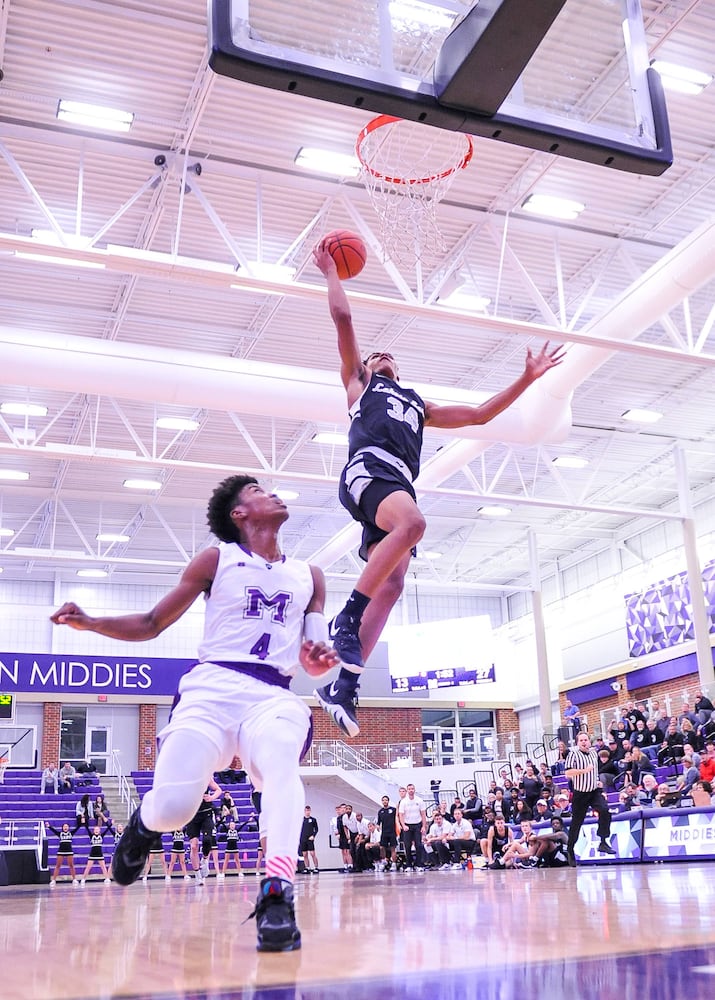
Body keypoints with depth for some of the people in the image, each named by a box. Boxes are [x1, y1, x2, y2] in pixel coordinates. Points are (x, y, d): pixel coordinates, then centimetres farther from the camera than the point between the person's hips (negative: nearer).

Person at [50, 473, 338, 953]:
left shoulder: (309, 576, 20)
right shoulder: (218, 558, 11)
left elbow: (311, 661, 21)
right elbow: (151, 624, 13)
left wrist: (321, 660, -4)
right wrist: (90, 622, -4)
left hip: (273, 695, 1)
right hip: (212, 687, -1)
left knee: (281, 766, -35)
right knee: (172, 806, -18)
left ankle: (277, 897, -36)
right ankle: (144, 823, 19)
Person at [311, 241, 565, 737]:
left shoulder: (417, 404, 41)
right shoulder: (357, 384, 28)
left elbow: (480, 414, 40)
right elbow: (343, 317, 20)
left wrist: (527, 378, 37)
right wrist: (332, 271, 30)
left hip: (400, 485, 5)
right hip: (367, 469, -5)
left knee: (391, 586, -13)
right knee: (412, 522, -37)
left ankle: (344, 685, -15)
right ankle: (348, 616, -28)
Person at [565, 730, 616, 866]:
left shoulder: (594, 753, 10)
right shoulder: (573, 754, -9)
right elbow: (568, 773, -20)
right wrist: (584, 770, -23)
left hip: (595, 791, 4)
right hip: (580, 794, -4)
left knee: (604, 810, -24)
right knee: (576, 823, 5)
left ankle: (603, 842, -17)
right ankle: (570, 849, 22)